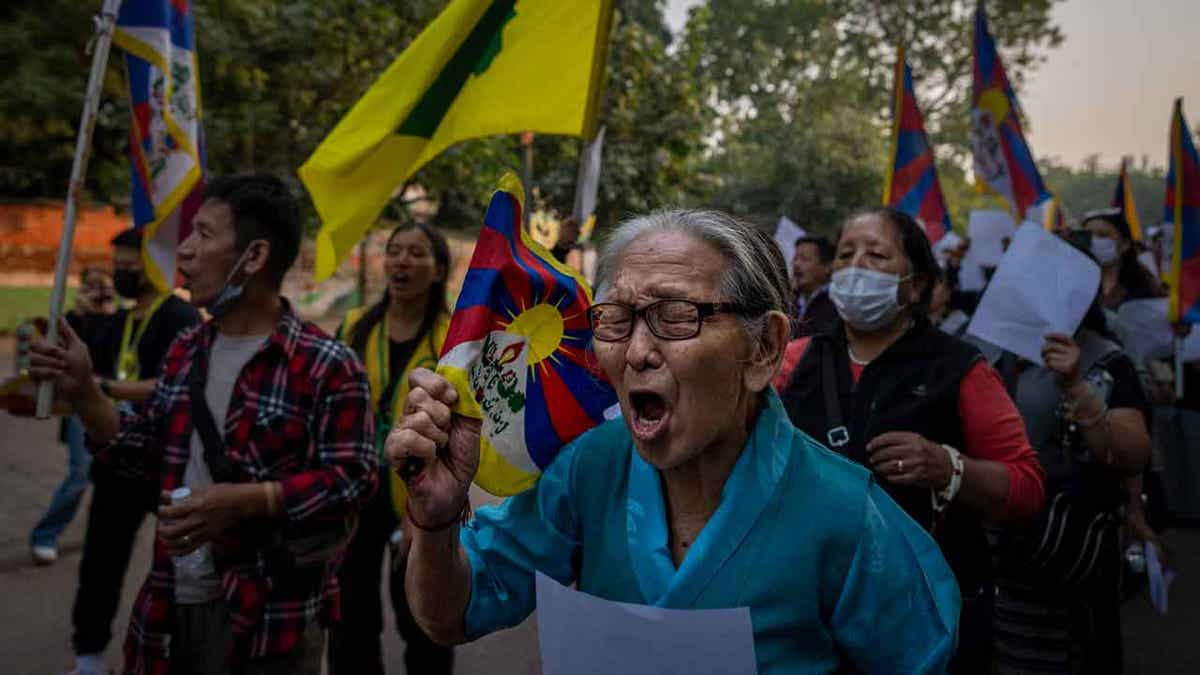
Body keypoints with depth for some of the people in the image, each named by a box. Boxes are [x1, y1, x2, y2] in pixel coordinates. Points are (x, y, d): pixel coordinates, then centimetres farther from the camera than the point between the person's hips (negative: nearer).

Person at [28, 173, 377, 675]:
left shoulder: (326, 365, -15)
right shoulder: (185, 351, 8)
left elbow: (351, 479, -17)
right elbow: (148, 456, 13)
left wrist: (242, 501, -26)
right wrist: (82, 392, 0)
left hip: (269, 613, -6)